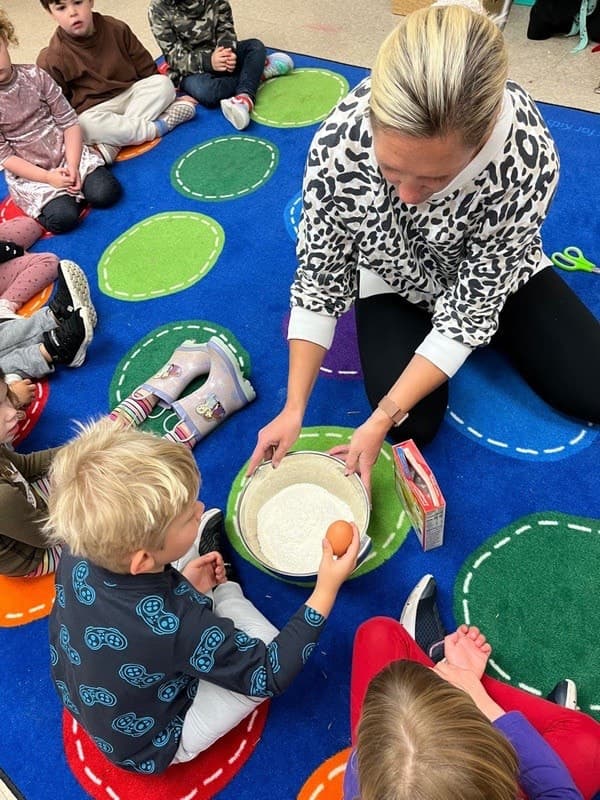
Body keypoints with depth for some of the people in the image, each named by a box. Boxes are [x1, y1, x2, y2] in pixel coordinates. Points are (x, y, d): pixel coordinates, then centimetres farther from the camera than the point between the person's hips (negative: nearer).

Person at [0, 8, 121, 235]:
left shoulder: (34, 76, -4)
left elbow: (69, 122, -2)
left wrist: (72, 166, -15)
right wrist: (48, 177, -18)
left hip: (66, 153, 2)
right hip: (29, 174, -2)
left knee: (105, 194, -22)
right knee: (63, 219, -25)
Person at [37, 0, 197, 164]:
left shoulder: (116, 29, 0)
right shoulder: (51, 60, -10)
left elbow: (145, 66, 10)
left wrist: (159, 96, 12)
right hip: (93, 110, -4)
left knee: (164, 82, -21)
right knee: (86, 124, -38)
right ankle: (157, 128, -27)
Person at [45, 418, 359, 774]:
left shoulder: (80, 551, -26)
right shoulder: (177, 626, -41)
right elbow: (270, 676, -26)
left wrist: (179, 585, -11)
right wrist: (327, 588, -25)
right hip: (151, 747, -4)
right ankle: (222, 591, 16)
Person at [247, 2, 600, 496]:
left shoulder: (529, 156, -37)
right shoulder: (339, 141, -34)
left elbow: (469, 310, -28)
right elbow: (319, 280, -21)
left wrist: (381, 419, -31)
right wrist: (294, 408, -21)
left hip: (492, 280, 1)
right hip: (394, 280, 0)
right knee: (415, 426, -13)